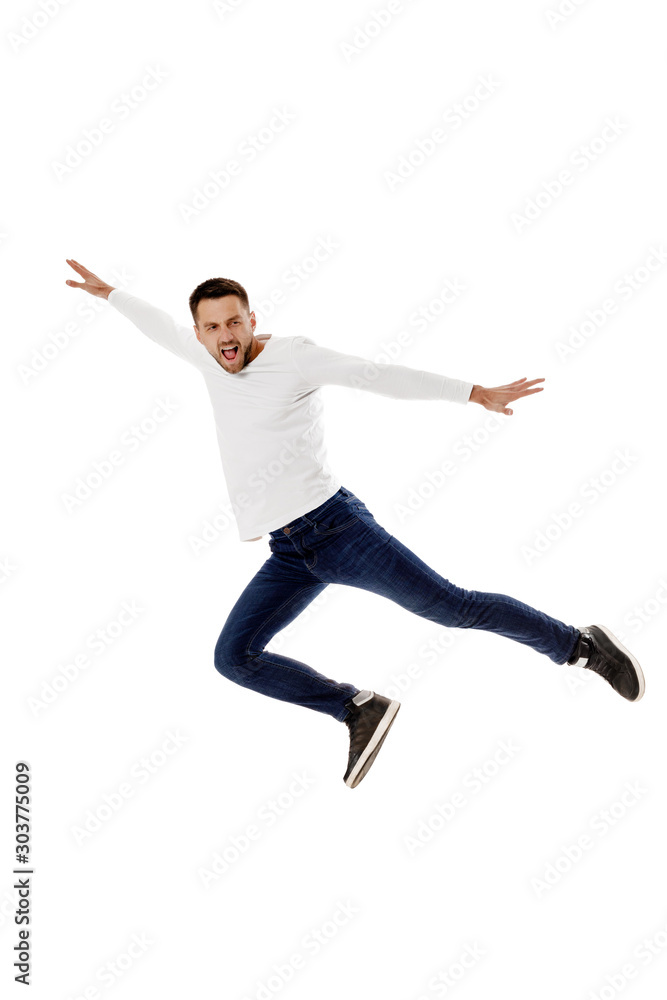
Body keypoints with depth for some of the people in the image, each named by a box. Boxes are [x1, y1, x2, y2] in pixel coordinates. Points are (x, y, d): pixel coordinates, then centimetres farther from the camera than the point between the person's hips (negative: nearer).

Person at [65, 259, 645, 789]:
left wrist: (475, 393, -15)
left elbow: (384, 377, -10)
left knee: (450, 607, -9)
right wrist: (108, 293, 41)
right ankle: (361, 710, 5)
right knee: (233, 657, -5)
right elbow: (162, 329, 32)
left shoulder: (295, 356, -7)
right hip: (288, 555, 6)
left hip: (336, 526, -6)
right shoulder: (215, 362, 11)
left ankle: (582, 645, 10)